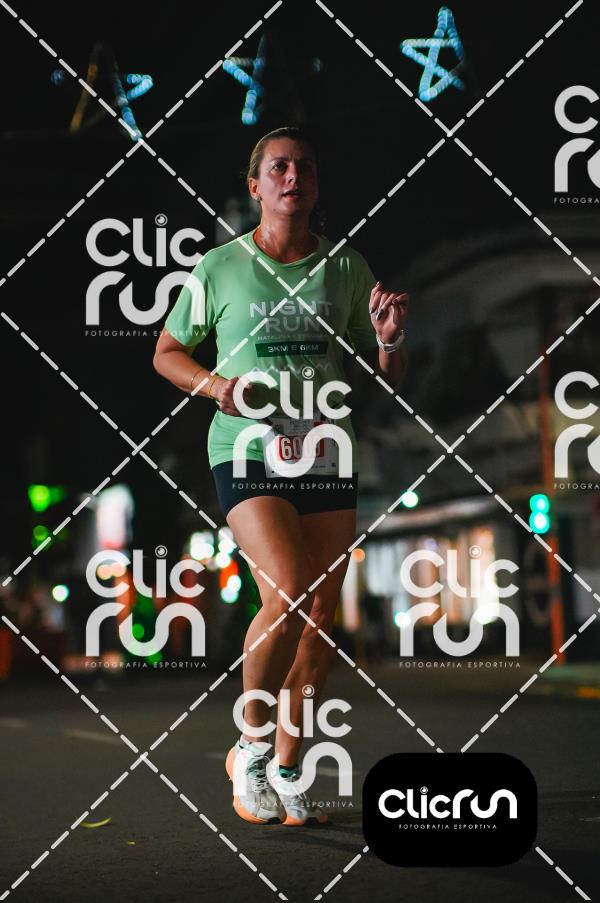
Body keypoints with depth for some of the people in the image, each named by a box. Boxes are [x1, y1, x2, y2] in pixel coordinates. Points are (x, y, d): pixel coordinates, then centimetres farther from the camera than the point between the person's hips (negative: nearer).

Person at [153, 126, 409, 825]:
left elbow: (387, 377, 12)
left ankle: (287, 769, 16)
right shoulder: (219, 269, 2)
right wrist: (216, 385, -7)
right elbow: (167, 352, 13)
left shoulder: (347, 268, 8)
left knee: (320, 617, 1)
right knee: (285, 596, -20)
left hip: (328, 457, 4)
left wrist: (389, 338, -10)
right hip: (247, 452, -3)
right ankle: (249, 747, 2)